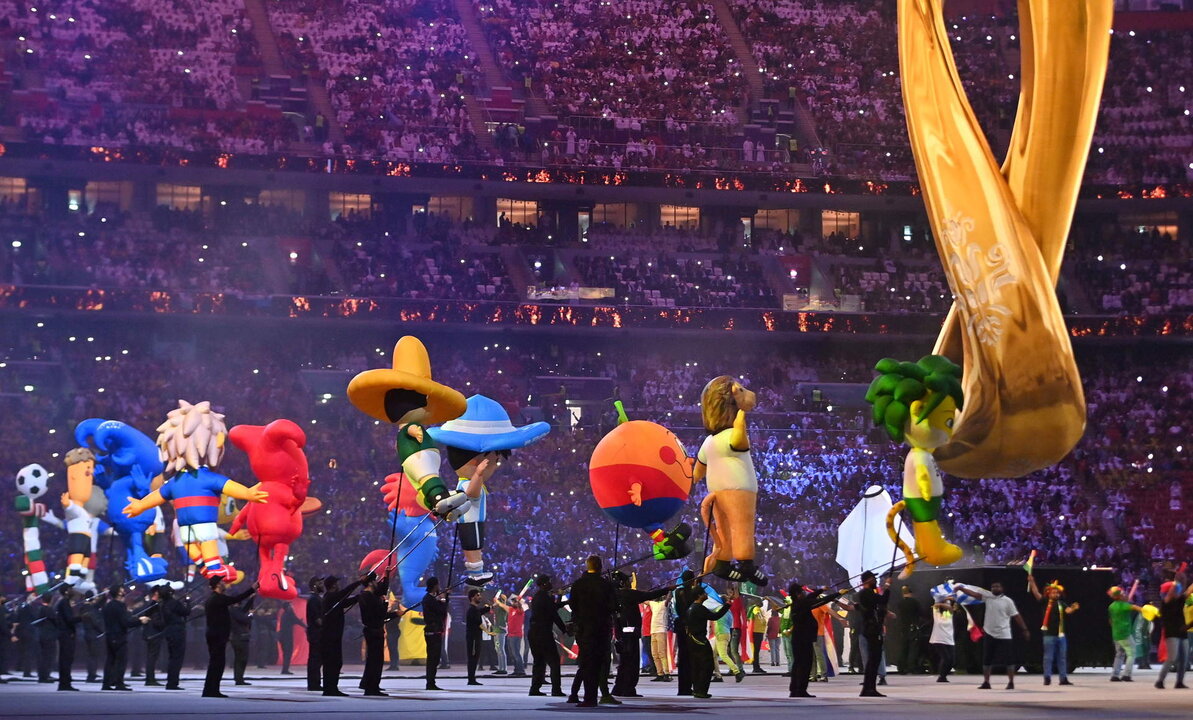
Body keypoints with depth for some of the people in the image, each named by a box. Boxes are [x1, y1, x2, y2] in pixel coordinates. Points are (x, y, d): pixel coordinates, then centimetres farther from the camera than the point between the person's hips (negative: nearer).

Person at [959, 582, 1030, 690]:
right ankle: (986, 682, 13)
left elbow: (1016, 616, -4)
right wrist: (962, 588, -15)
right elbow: (974, 594, -1)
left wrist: (1025, 630, -6)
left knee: (1009, 660, -2)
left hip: (1004, 635, -4)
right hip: (990, 634, 4)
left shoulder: (1007, 601, -6)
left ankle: (1011, 682, 5)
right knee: (987, 660, 6)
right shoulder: (988, 596, 4)